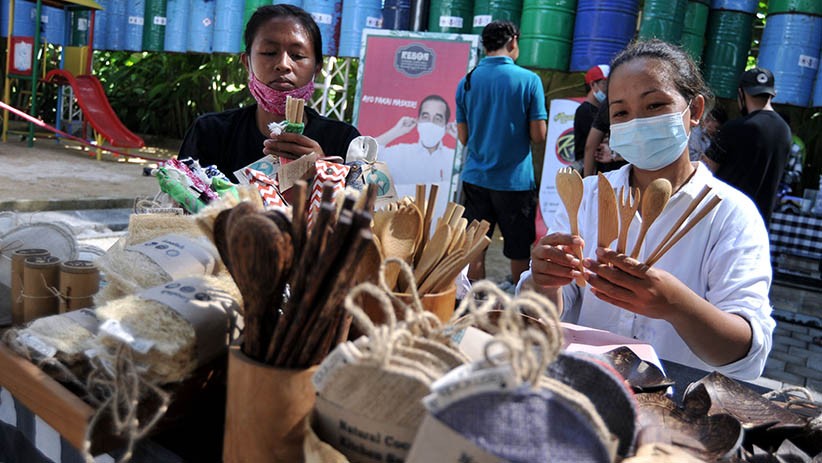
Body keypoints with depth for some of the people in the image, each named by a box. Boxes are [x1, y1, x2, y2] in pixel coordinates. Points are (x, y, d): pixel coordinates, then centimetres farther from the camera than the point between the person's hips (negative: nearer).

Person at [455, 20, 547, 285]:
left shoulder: (466, 82, 3)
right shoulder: (529, 80, -6)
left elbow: (463, 138, 5)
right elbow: (538, 136, -7)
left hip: (475, 179, 3)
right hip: (515, 180, -3)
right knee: (519, 253, 10)